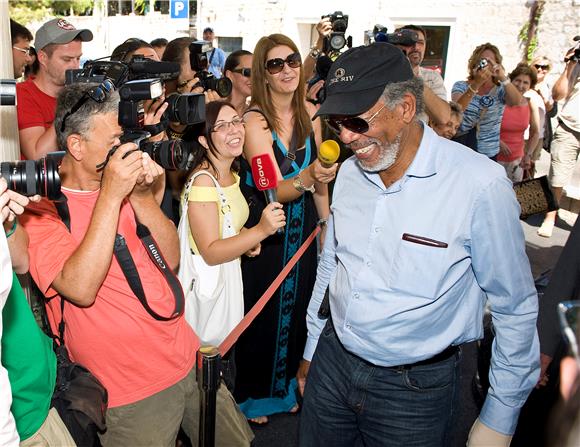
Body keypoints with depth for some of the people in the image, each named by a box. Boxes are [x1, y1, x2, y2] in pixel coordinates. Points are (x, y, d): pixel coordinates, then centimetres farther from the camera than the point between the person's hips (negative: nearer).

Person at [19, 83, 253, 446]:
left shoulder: (123, 183, 8)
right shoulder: (41, 206, -11)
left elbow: (171, 260, 3)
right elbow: (81, 289, -25)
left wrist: (142, 197, -11)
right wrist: (110, 195, -24)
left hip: (189, 361, 6)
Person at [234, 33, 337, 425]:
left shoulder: (309, 112, -2)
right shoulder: (255, 120, -19)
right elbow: (274, 191, -27)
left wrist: (327, 221, 11)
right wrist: (307, 178, -47)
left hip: (303, 224, 6)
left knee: (298, 305, 18)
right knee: (262, 311, 9)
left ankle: (285, 385, 43)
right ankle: (252, 394, 35)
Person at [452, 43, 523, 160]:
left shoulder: (500, 90, 2)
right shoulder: (460, 86, 0)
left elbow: (516, 102, -18)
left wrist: (503, 78, -32)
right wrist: (476, 84, -32)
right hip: (459, 148, -1)